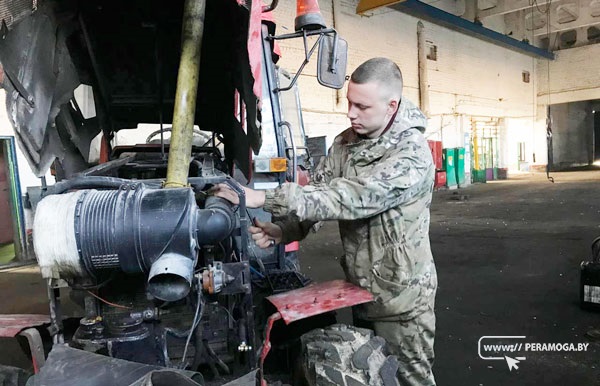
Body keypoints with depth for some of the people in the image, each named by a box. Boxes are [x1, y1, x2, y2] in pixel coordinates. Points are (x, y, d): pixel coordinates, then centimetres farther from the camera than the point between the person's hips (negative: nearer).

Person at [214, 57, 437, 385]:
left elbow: (349, 198, -34)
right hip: (360, 290, 7)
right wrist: (280, 231, -20)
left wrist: (264, 198, -37)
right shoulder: (345, 143, 0)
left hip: (401, 297, -6)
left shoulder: (412, 154, -24)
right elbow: (318, 191, -1)